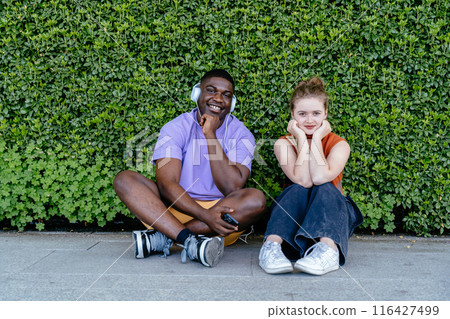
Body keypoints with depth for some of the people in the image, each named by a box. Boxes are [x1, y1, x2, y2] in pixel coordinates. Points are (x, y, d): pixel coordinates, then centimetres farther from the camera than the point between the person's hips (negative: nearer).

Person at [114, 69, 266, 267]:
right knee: (124, 180, -19)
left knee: (256, 200, -29)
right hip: (176, 209, 1)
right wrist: (204, 215, -31)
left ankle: (162, 237, -29)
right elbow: (166, 184, -15)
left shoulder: (240, 134, -1)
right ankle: (190, 241, -39)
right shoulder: (176, 128, -1)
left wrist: (210, 135, -17)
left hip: (222, 211, 0)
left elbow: (232, 189, -16)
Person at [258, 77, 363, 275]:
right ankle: (272, 244, -43)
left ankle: (328, 249, -48)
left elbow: (320, 177, -28)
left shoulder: (339, 144, -6)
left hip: (331, 215, 0)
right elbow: (303, 180, -24)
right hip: (292, 217, 0)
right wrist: (302, 140, -19)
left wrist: (316, 138, -19)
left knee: (324, 188, -29)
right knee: (298, 189, -29)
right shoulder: (284, 143, -6)